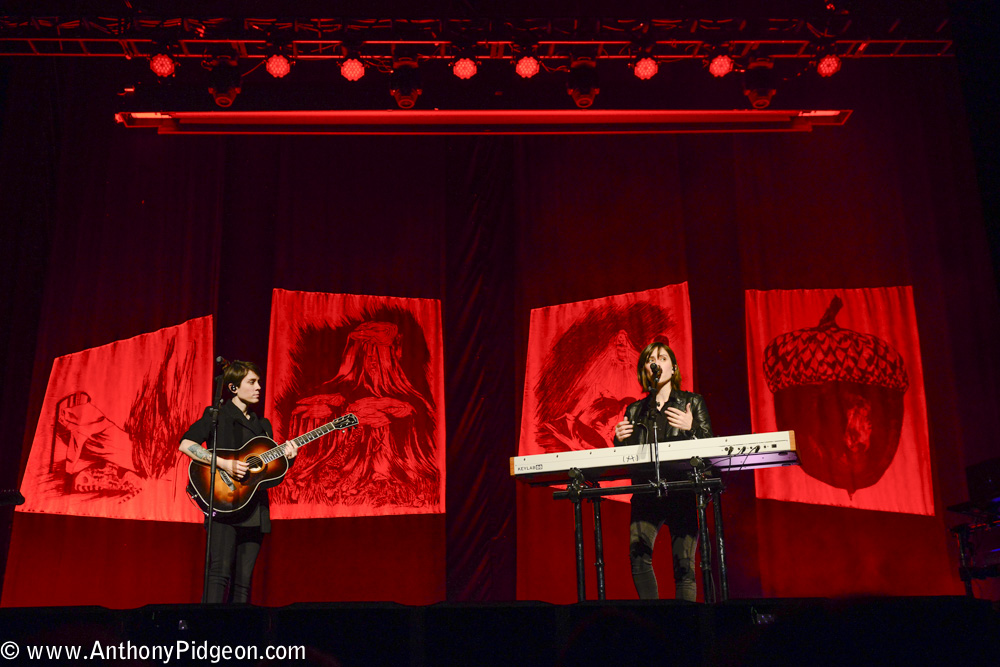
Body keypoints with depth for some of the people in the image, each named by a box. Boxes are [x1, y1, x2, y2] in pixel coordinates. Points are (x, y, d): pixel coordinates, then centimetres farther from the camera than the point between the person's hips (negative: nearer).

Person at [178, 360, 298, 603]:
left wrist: (286, 458, -1)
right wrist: (224, 464, -19)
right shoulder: (217, 415, 3)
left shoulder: (263, 425, 22)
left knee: (243, 580, 3)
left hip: (254, 510, 6)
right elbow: (186, 444, -11)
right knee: (220, 573, -16)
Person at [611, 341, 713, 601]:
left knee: (684, 564, -8)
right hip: (646, 492, 1)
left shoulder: (692, 402, 14)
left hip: (682, 490, -1)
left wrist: (690, 428, -11)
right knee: (638, 553, -20)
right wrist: (619, 440, -2)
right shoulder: (635, 411, 19)